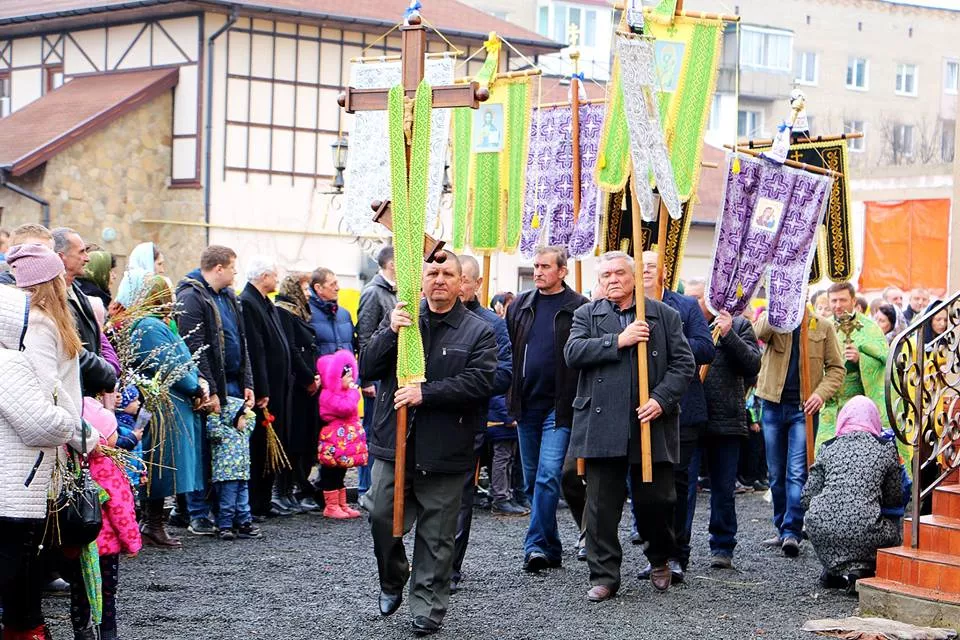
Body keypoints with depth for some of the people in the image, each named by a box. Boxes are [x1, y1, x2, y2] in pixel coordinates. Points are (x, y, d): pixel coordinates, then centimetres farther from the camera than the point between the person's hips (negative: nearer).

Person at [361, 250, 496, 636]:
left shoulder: (478, 332, 0)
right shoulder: (400, 319, 9)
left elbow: (480, 381, -13)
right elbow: (367, 370, 2)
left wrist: (425, 393, -19)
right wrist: (390, 333, -14)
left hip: (445, 452, -2)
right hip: (393, 445, 2)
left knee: (437, 535, 4)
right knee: (382, 517, 2)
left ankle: (427, 610, 14)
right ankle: (392, 581, 30)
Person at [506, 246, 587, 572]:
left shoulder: (579, 308, -5)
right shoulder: (520, 306, 10)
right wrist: (510, 397, 8)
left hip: (559, 406, -6)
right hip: (526, 405, 6)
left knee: (548, 476, -14)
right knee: (533, 480, 11)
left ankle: (536, 544, -10)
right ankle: (549, 548, 20)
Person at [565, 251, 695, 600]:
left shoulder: (665, 316, 9)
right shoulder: (587, 315, 10)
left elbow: (683, 364, 3)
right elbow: (573, 352, -6)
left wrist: (661, 399, -11)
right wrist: (619, 341, -13)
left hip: (651, 424, 0)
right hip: (602, 426, 0)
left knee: (656, 499, 5)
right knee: (602, 505, 0)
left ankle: (660, 559, 31)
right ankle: (603, 576, 7)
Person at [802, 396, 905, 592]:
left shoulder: (829, 447, 14)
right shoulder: (886, 449, 10)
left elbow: (807, 498, 12)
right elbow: (895, 500, 15)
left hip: (821, 530, 3)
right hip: (863, 531, -3)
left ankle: (836, 569, 15)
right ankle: (860, 570, 3)